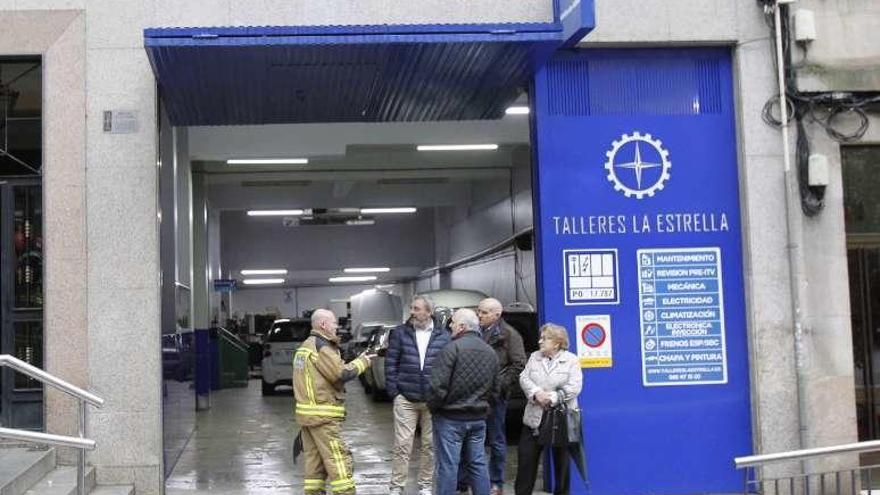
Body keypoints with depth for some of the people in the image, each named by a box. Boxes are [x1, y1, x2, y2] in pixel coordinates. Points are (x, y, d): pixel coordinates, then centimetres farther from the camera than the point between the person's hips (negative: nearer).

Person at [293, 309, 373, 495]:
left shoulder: (304, 346, 17)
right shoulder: (321, 346, -13)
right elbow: (341, 373, -18)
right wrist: (362, 362, -4)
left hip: (306, 412, 9)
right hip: (322, 414, -9)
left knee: (314, 459, 10)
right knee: (338, 459, -8)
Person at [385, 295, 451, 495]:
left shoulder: (443, 336, 3)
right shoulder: (400, 333, 3)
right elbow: (390, 364, 3)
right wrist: (393, 391, -3)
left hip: (433, 401, 1)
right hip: (405, 400, -1)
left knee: (430, 445, 8)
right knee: (402, 444, -1)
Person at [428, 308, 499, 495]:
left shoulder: (453, 348, -15)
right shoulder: (490, 352, 8)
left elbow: (438, 386, -19)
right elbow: (494, 389, 12)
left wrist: (432, 406, -3)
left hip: (450, 418, -6)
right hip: (478, 418, 7)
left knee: (447, 466, -1)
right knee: (478, 464, 13)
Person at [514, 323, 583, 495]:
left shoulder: (571, 360, -2)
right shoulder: (534, 357, 10)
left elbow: (574, 387, -12)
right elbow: (524, 378, 1)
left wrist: (551, 398, -18)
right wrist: (537, 393, -17)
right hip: (534, 418, 3)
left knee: (561, 462, 8)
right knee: (526, 458, 4)